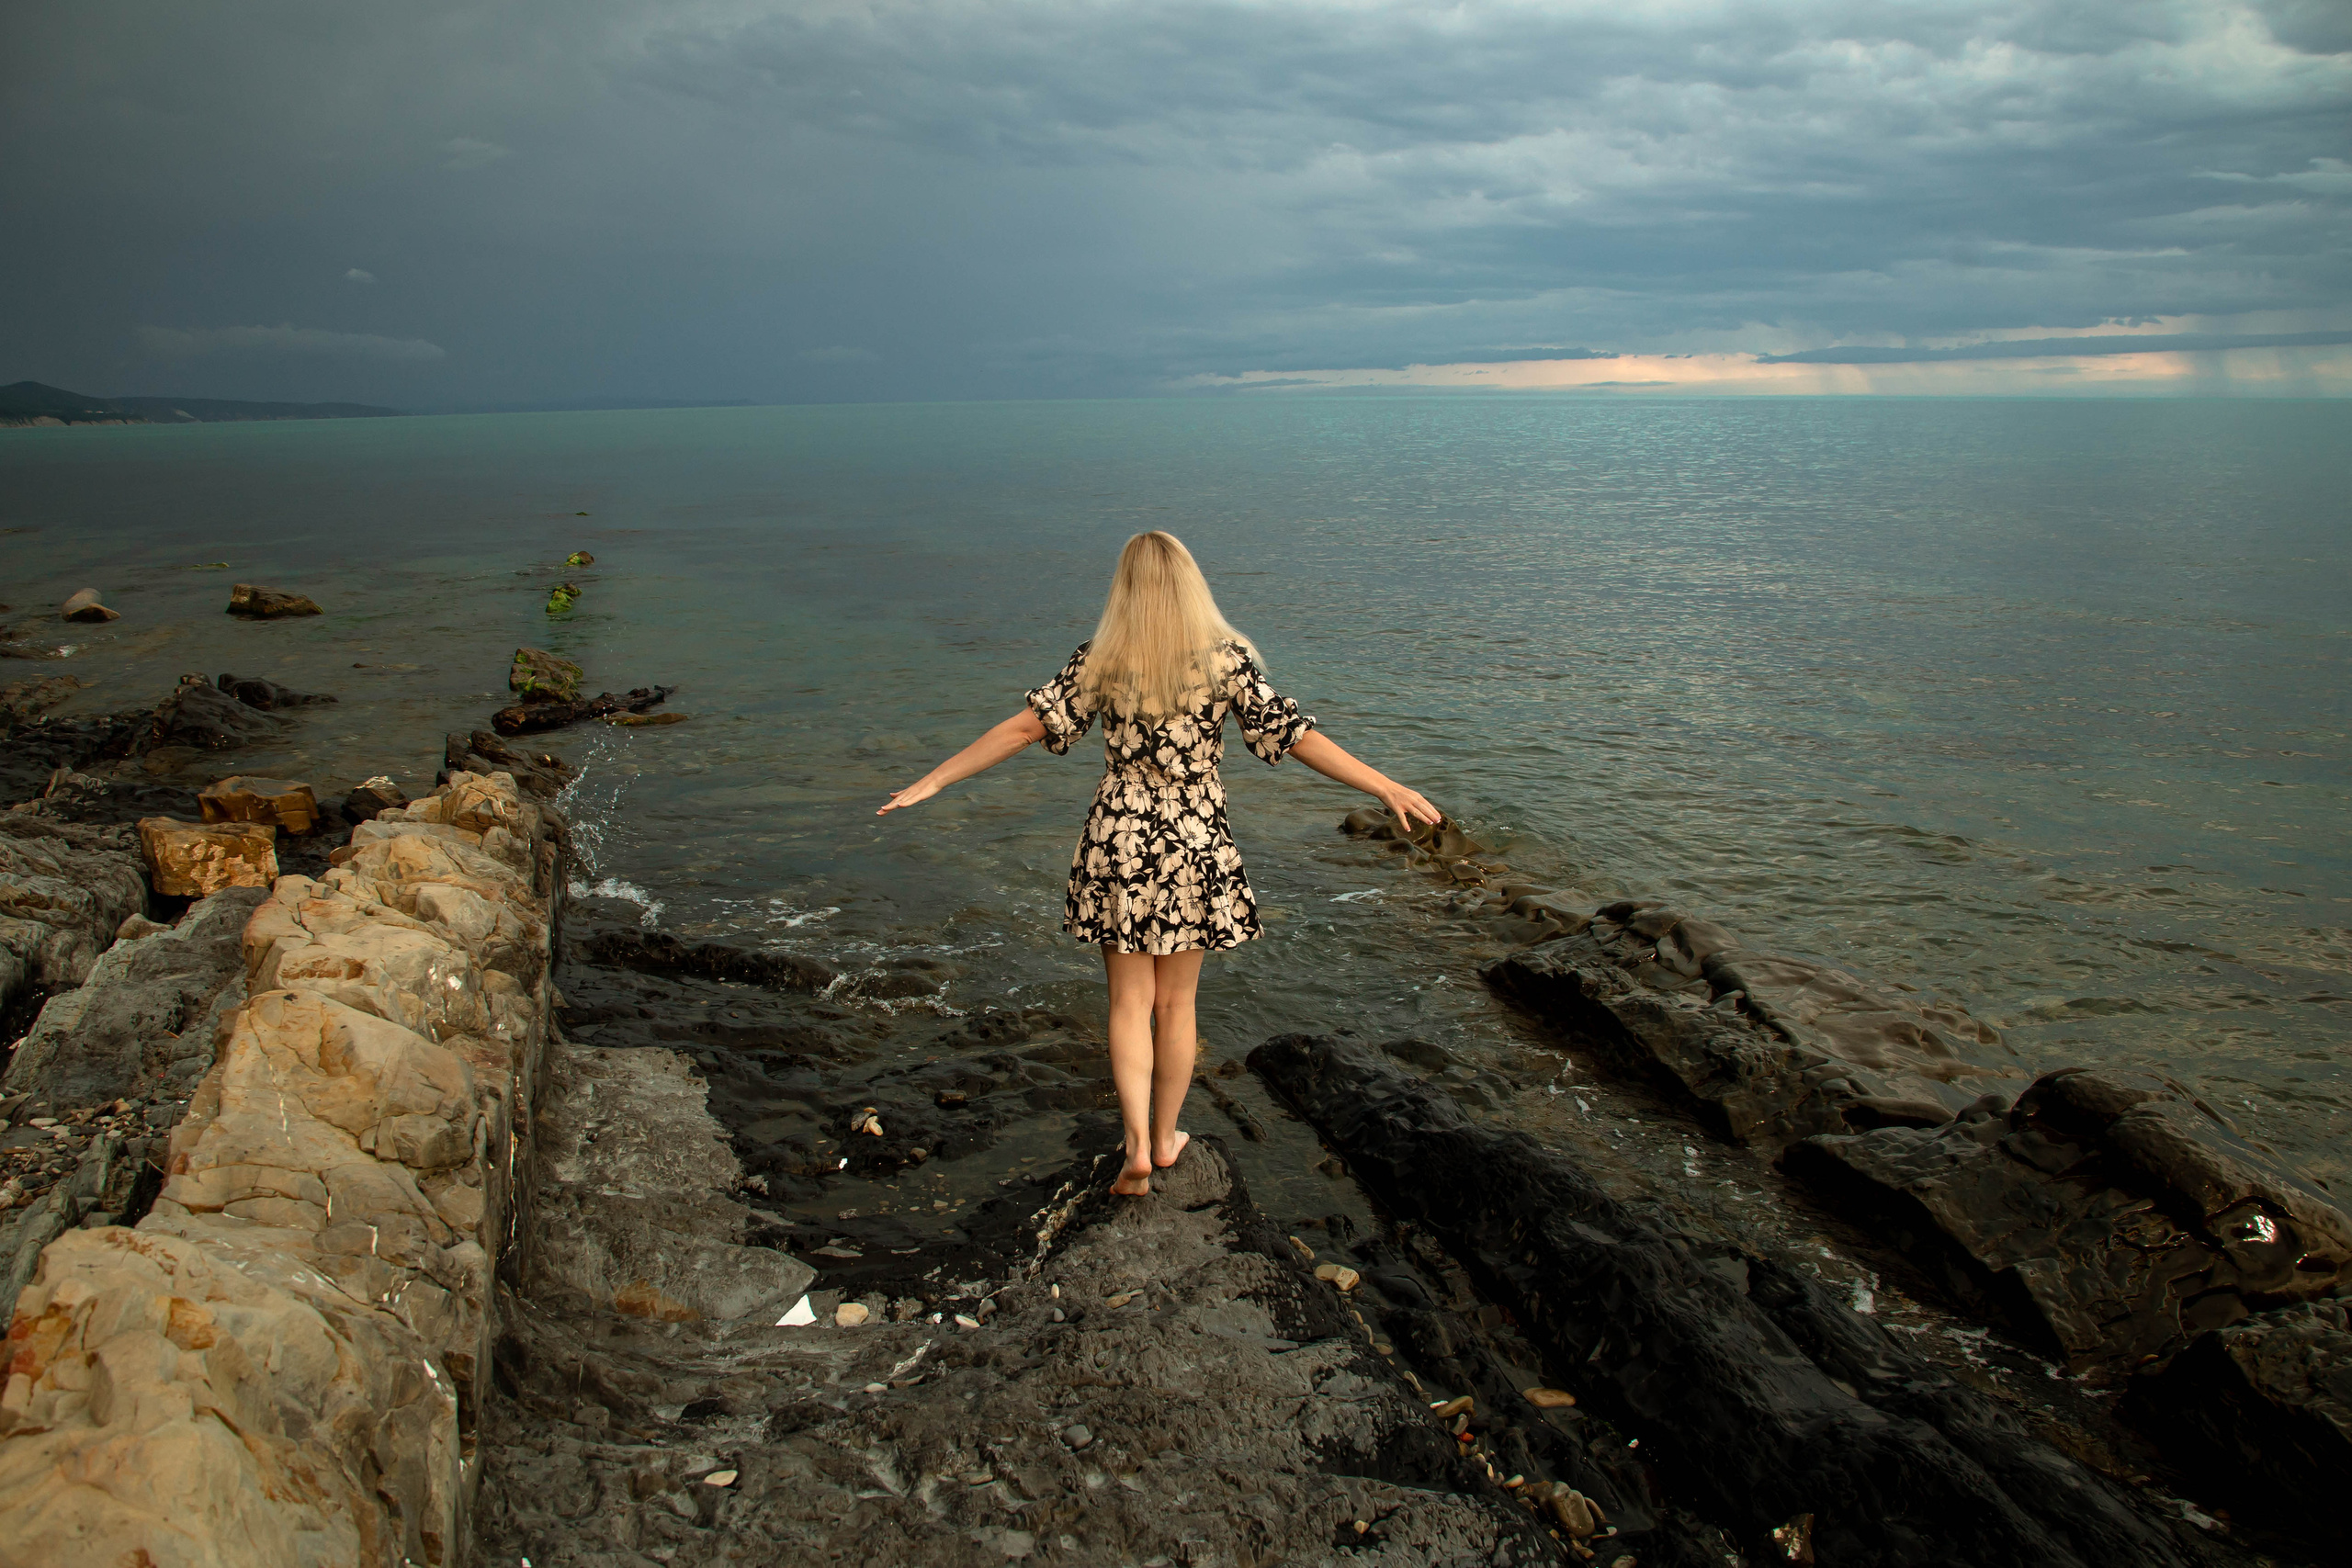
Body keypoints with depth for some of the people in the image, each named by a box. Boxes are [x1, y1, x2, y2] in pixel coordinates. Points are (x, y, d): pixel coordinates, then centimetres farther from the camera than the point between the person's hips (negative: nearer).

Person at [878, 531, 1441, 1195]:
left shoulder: (1099, 661, -6)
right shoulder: (1228, 660, -8)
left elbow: (1025, 727, -7)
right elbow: (1297, 737, -11)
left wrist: (933, 781, 1)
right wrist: (1385, 787, -5)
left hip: (1119, 841, 0)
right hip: (1196, 845, 0)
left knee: (1129, 1002, 10)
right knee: (1176, 1002, 14)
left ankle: (1137, 1147, 1)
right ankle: (1165, 1138, 28)